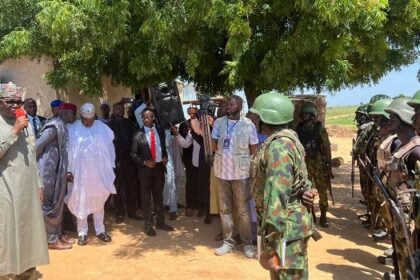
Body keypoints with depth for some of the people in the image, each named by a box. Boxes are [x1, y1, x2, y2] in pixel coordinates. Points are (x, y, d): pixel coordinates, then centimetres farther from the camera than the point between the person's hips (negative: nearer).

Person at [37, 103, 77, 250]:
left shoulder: (62, 127, 12)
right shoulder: (55, 126, -16)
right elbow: (38, 146, -20)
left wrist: (64, 173, 12)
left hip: (56, 172, 9)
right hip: (48, 172, -9)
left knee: (57, 204, 16)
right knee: (50, 205, 1)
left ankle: (58, 235, 27)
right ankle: (52, 240, 12)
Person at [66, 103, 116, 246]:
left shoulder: (102, 128, -1)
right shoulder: (73, 130, -4)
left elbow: (109, 147, 4)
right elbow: (68, 150, -1)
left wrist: (110, 167, 3)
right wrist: (68, 170, -4)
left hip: (99, 172, 1)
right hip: (80, 172, -1)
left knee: (98, 201, 11)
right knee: (81, 203, 6)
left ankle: (100, 230, 22)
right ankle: (82, 232, 17)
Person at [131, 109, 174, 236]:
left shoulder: (160, 131, 4)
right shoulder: (138, 135, -9)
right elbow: (133, 154, -5)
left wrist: (165, 156, -3)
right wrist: (144, 162, -17)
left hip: (159, 166, 4)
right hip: (145, 168, -4)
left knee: (159, 196, 15)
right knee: (146, 198, 7)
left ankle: (160, 222, 28)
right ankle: (148, 225, 19)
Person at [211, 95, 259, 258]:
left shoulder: (248, 124, -6)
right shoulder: (219, 122, 3)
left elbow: (254, 150, -2)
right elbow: (214, 146, 7)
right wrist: (225, 155, -2)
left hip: (240, 172, -3)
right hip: (222, 171, 4)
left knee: (243, 210, 4)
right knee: (225, 208, 10)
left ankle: (247, 243, 15)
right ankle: (228, 241, 21)